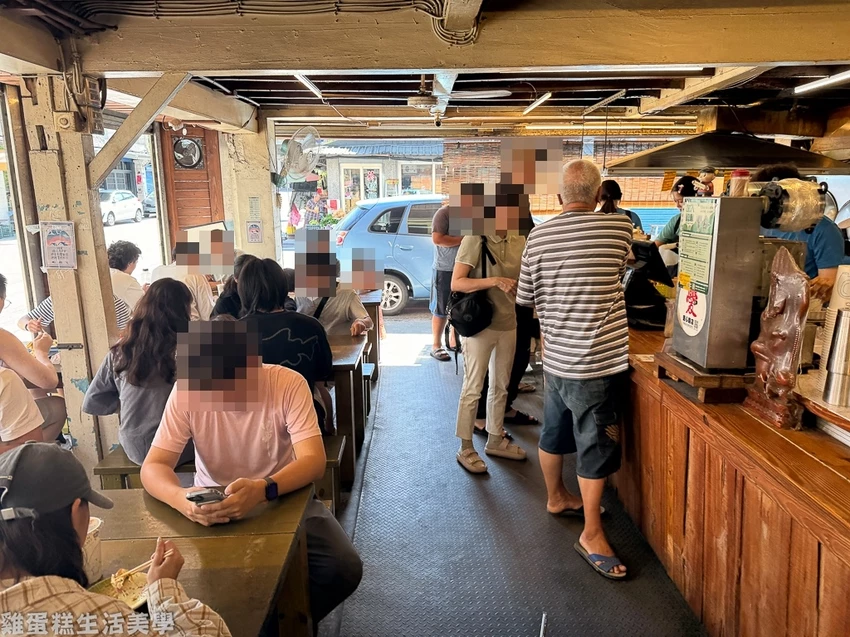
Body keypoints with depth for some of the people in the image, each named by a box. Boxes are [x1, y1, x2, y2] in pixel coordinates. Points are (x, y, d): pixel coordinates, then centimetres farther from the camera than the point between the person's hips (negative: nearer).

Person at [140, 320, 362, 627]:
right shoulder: (186, 391, -17)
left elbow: (313, 460, -26)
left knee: (344, 568, -22)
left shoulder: (288, 383, -21)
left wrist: (262, 489, -46)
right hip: (213, 506, 1)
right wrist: (181, 497, -40)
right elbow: (153, 466, -16)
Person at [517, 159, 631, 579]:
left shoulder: (538, 236, -2)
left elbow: (525, 298, 6)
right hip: (597, 361, -5)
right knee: (596, 447, 6)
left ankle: (556, 497, 43)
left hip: (555, 358, 5)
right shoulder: (619, 228, -9)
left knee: (554, 432, 21)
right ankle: (591, 535, 17)